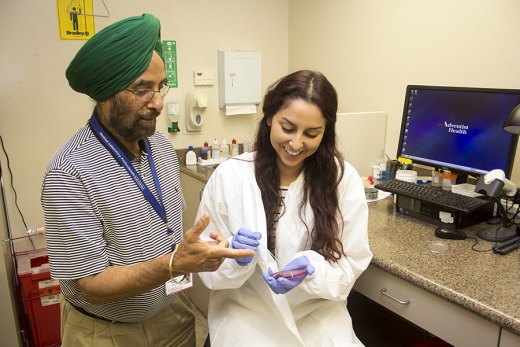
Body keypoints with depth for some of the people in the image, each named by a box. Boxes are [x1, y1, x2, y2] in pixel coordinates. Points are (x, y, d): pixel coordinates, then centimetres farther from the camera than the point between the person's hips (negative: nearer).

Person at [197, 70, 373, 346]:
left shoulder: (344, 179, -8)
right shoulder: (229, 176, -11)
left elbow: (351, 264, -4)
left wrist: (310, 271, -23)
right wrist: (236, 259, -25)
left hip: (318, 314, 2)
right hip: (246, 314, -1)